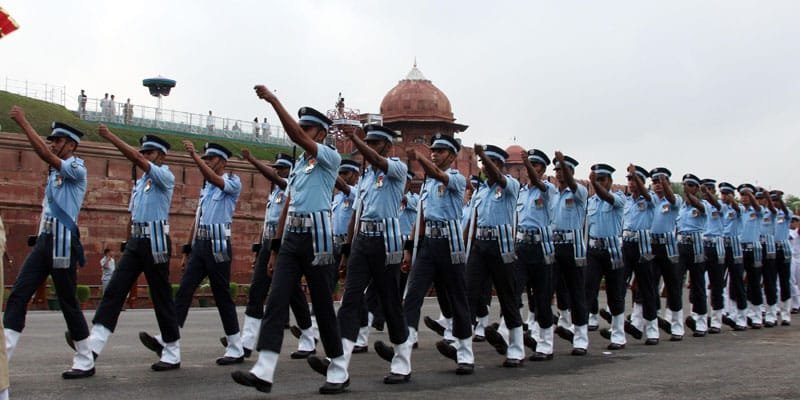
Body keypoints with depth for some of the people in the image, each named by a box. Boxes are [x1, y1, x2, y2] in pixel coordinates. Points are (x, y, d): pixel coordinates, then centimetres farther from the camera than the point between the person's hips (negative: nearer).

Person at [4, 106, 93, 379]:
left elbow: (46, 155, -20)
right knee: (17, 296, -2)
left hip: (63, 241, -8)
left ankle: (85, 362, 10)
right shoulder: (56, 170, 19)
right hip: (44, 240, 8)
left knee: (68, 304, -1)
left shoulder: (77, 168, -8)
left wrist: (23, 122, -17)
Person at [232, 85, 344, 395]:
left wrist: (274, 100, -21)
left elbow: (297, 137, -20)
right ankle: (263, 372, -9)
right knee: (276, 301, -5)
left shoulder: (331, 158, -3)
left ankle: (339, 372, 13)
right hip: (291, 237, 7)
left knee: (323, 306, -1)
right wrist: (276, 246, 17)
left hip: (316, 237, -7)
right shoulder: (299, 164, 20)